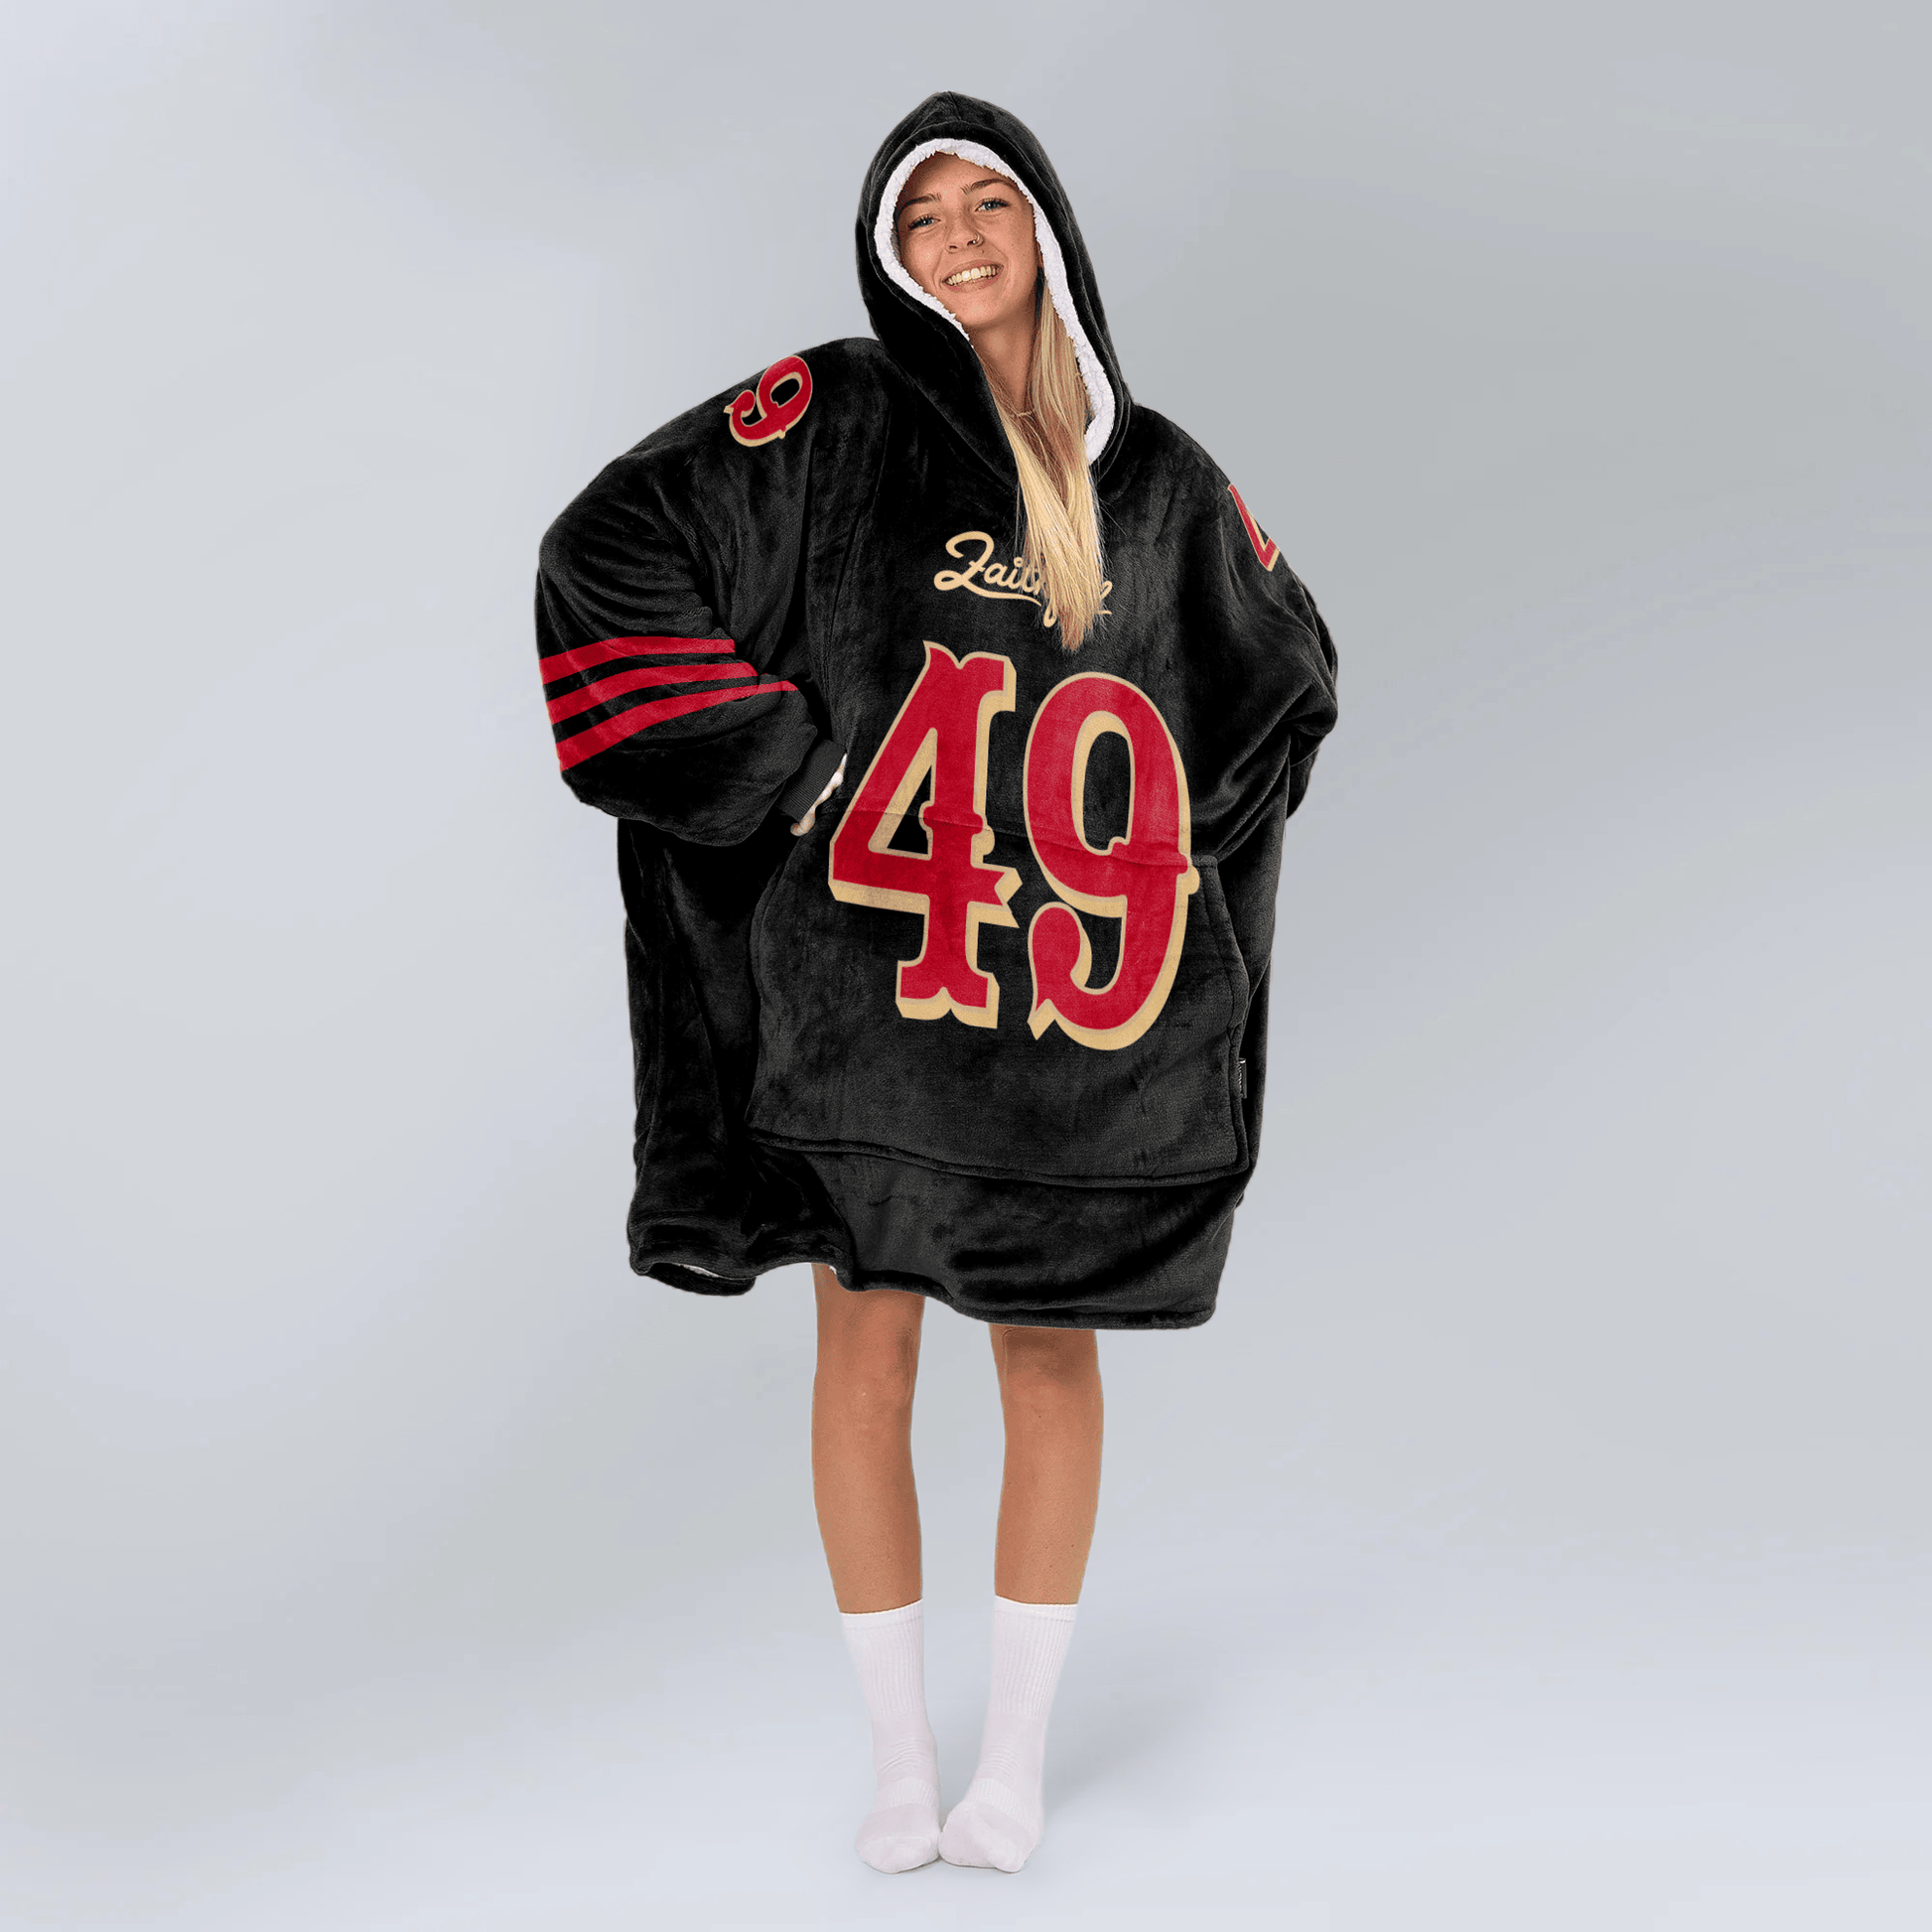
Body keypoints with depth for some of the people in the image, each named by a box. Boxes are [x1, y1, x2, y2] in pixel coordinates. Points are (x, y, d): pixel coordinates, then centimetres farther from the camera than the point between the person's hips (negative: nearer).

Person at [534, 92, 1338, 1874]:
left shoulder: (1153, 474, 6)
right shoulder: (830, 417, -2)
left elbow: (1293, 666, 19)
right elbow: (599, 558, -10)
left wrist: (1169, 833, 5)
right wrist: (783, 762, -13)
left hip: (1071, 997, 2)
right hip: (861, 983, -2)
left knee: (1051, 1351, 7)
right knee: (869, 1343, 3)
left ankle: (1019, 1757, 21)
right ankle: (902, 1755, 18)